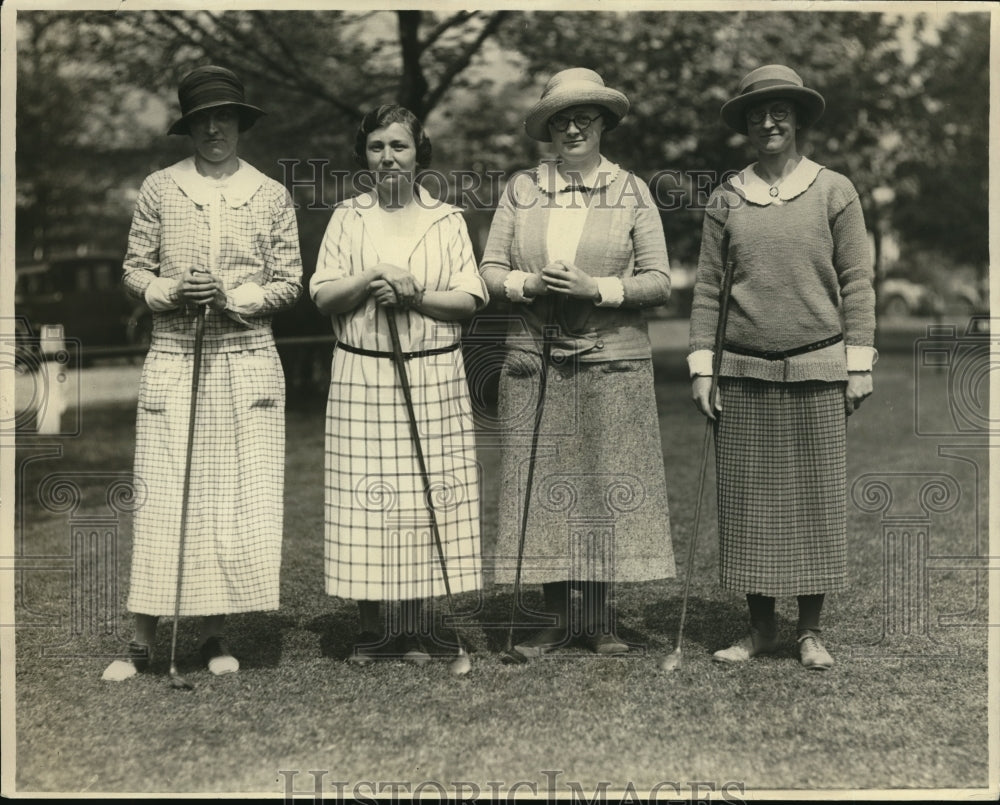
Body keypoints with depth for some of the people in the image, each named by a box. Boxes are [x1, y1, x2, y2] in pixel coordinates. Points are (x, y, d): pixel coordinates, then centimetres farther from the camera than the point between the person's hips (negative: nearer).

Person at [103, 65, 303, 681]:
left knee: (240, 498, 0)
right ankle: (144, 641, 4)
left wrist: (234, 297, -10)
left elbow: (289, 283, 6)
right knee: (162, 497, -3)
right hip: (173, 360, 0)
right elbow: (134, 272, 9)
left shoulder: (271, 196, 8)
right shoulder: (159, 189, 7)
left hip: (247, 360, 1)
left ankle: (217, 634, 12)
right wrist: (171, 291, -10)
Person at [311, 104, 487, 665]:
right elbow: (323, 295, 3)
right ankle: (376, 630, 7)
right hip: (362, 376, 0)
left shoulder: (447, 219, 9)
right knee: (368, 499, -2)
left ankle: (418, 631, 8)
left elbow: (471, 299, 2)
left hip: (436, 376, 0)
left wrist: (415, 296, -12)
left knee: (428, 495, -1)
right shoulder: (348, 218, 10)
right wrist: (374, 276, -12)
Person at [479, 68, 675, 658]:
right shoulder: (521, 190, 9)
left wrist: (595, 288, -13)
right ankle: (558, 616, 11)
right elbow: (489, 272, 7)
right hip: (534, 360, 2)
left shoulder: (631, 192, 5)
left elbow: (659, 282, 1)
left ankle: (599, 617, 11)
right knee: (543, 483, 1)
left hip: (612, 361, -1)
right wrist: (532, 284, -12)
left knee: (607, 483, 0)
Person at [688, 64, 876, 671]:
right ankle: (761, 628, 17)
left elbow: (857, 282, 3)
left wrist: (859, 363, -2)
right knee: (749, 499, 4)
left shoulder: (835, 191, 3)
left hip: (818, 371, -1)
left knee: (816, 498, 3)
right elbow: (707, 286, 8)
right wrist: (702, 366, 3)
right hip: (746, 372, 2)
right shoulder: (726, 199, 7)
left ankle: (811, 631, 15)